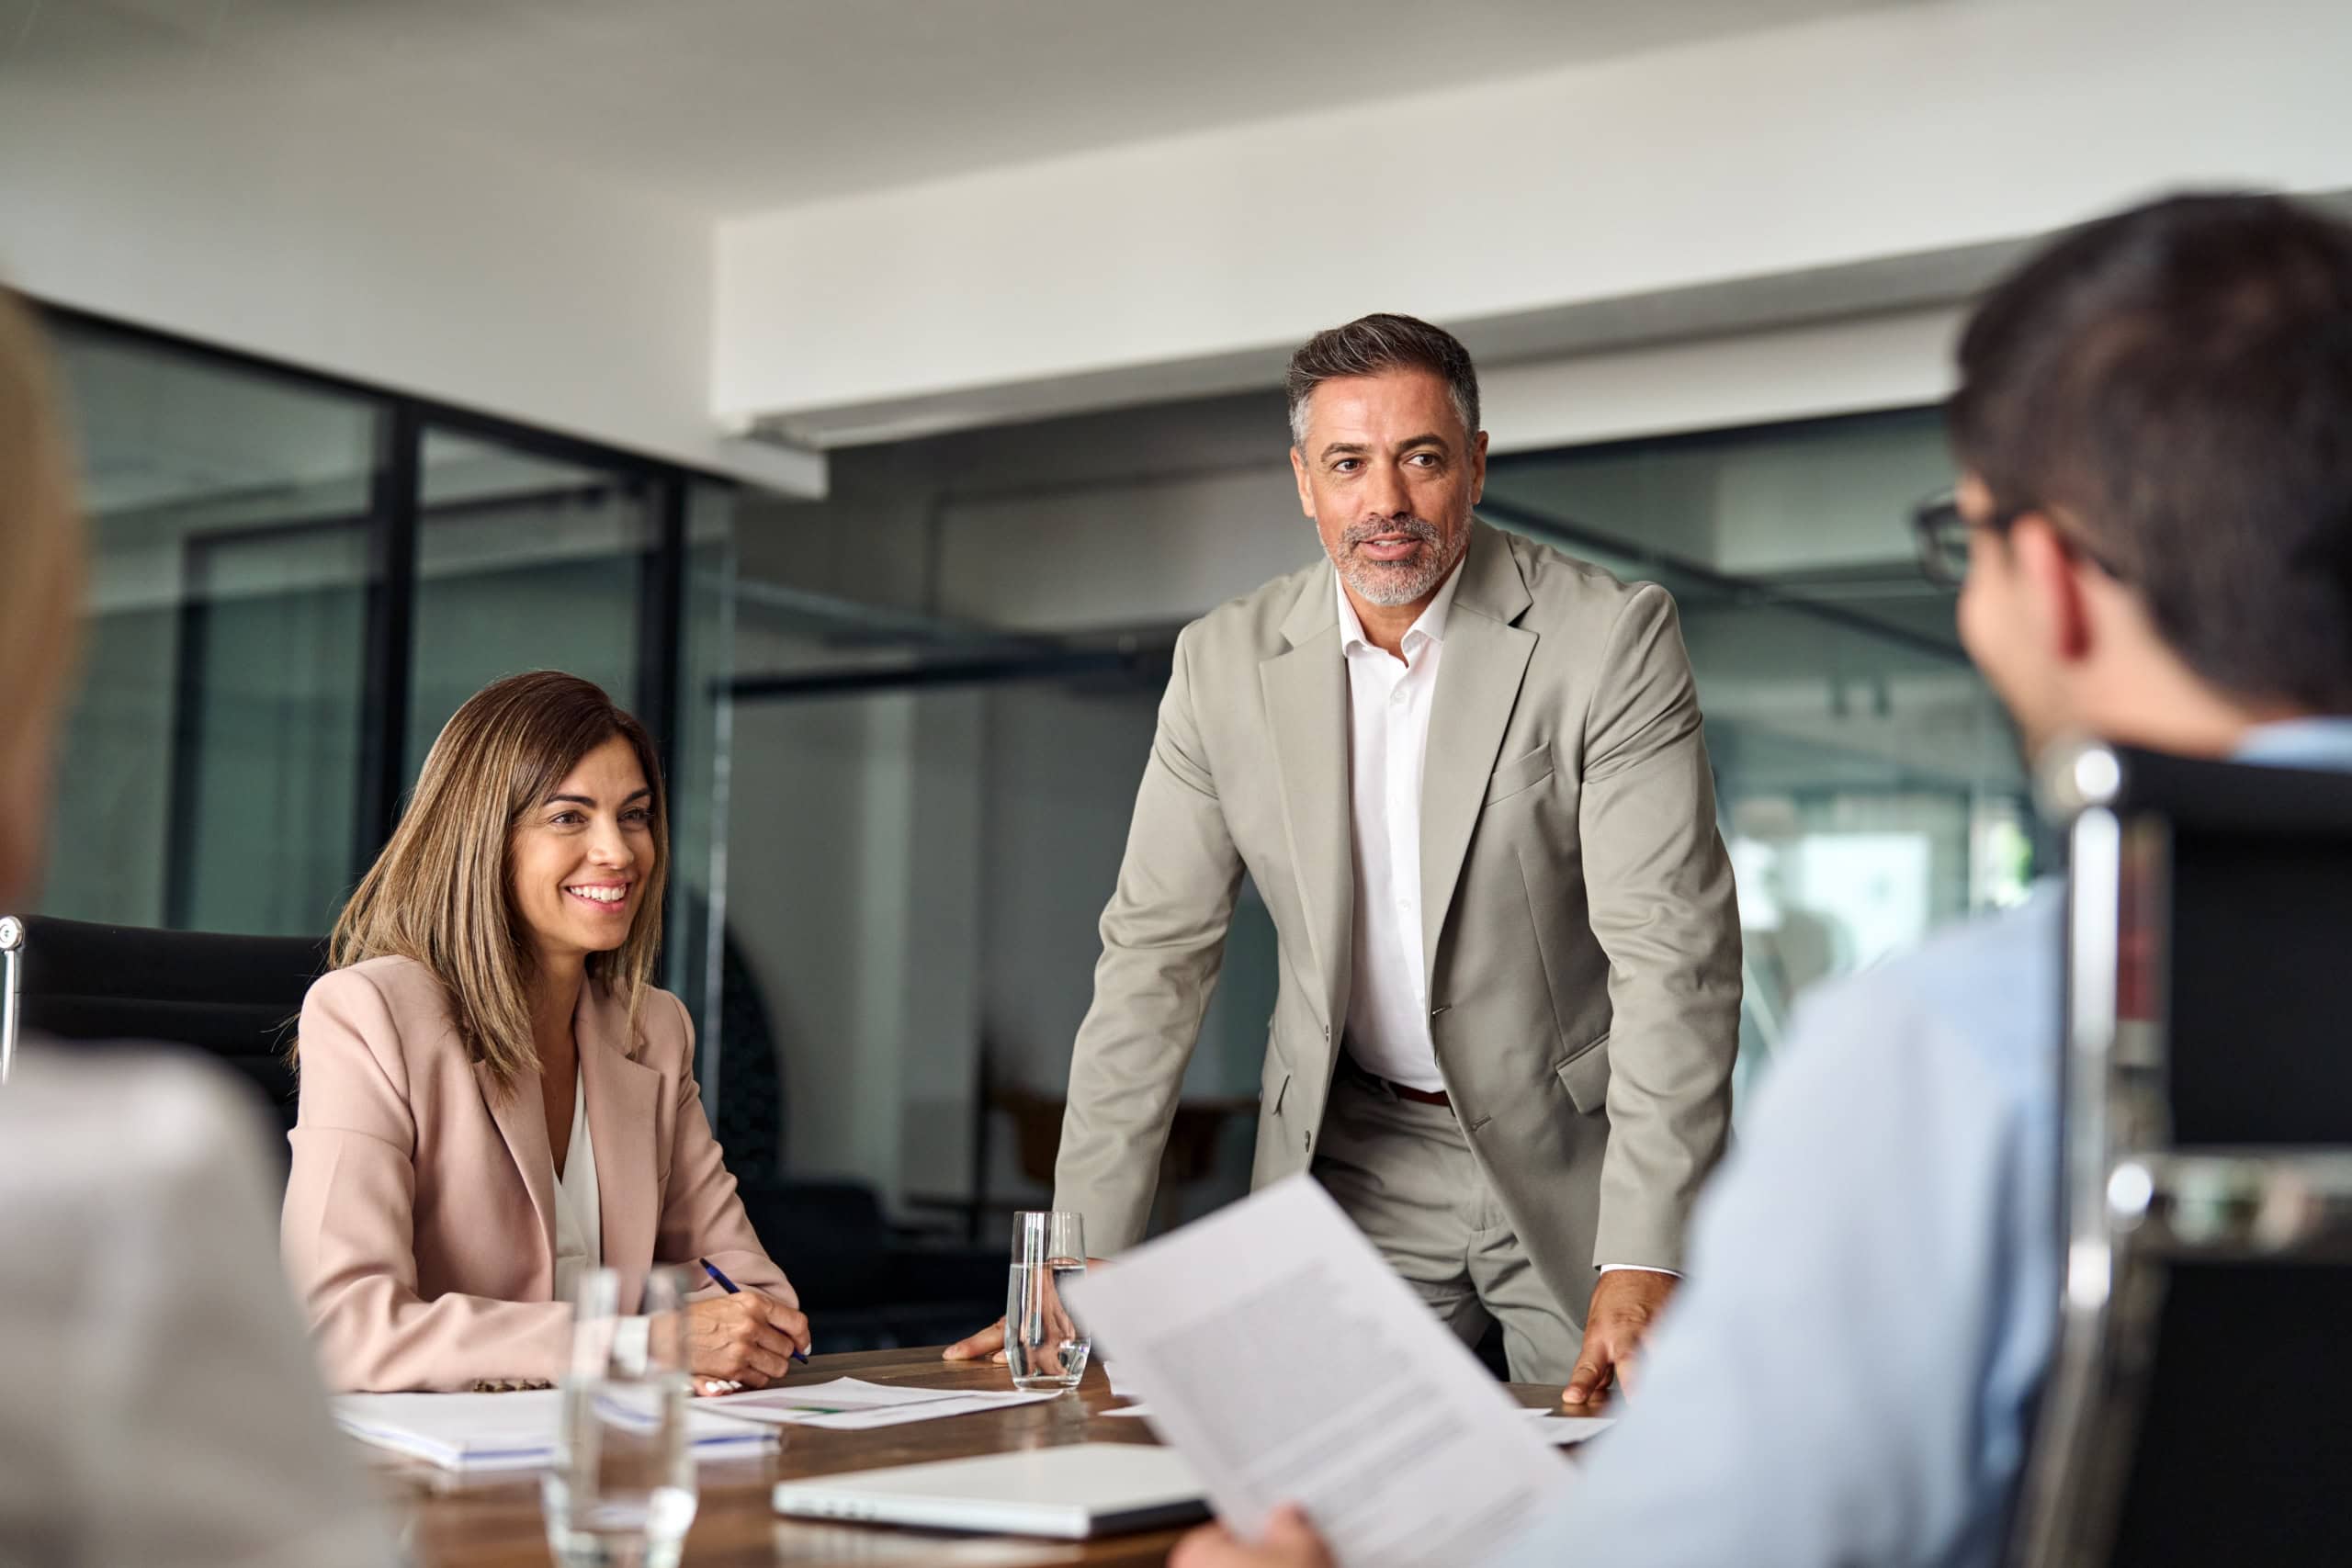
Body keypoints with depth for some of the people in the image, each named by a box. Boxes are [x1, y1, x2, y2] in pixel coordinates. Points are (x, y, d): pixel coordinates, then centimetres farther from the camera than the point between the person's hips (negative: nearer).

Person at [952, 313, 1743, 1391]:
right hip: (1357, 1162, 2)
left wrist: (1643, 1267, -28)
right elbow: (1155, 956, 0)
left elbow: (1672, 950, -19)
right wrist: (1081, 1267, -5)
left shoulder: (1608, 638, -13)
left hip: (1572, 1154, -2)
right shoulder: (1225, 662, -2)